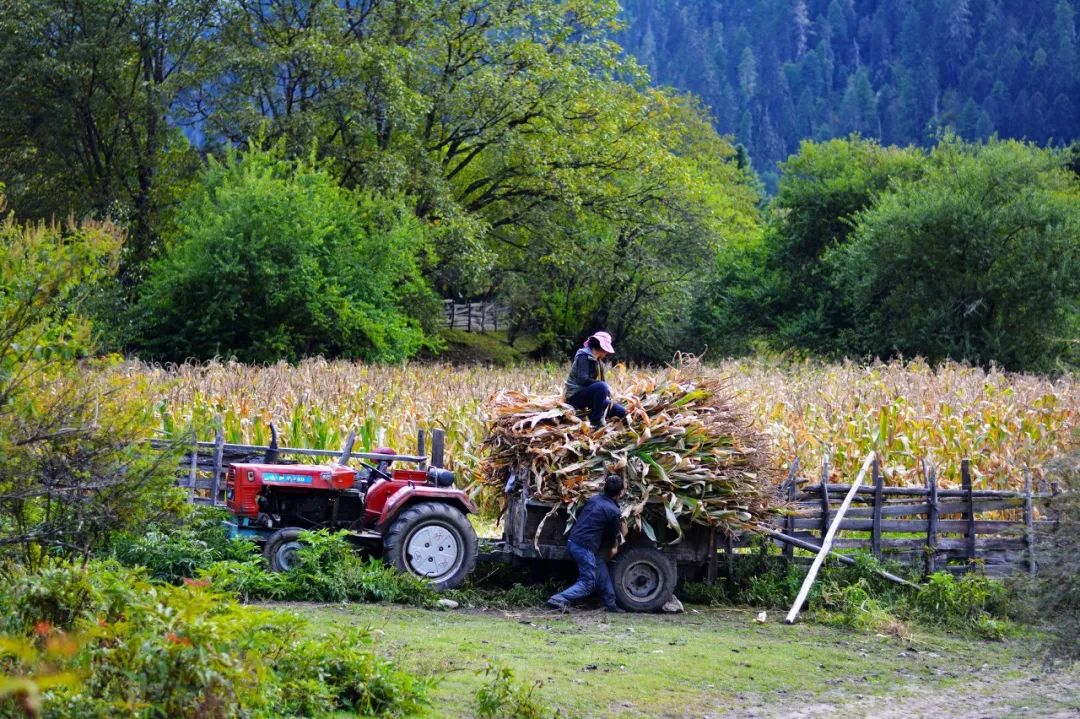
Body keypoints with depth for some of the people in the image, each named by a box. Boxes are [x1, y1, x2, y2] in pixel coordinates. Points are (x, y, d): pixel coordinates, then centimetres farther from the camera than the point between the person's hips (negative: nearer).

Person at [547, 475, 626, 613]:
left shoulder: (593, 499, 11)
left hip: (572, 541, 8)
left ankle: (610, 604, 26)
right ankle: (559, 599, -19)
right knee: (587, 583, -2)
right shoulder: (615, 512, -8)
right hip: (585, 546, -8)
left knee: (601, 569, 21)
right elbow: (612, 537, 3)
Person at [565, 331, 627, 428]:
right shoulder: (584, 357, -13)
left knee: (621, 412, -1)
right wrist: (606, 386, -26)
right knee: (602, 387, -37)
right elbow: (583, 380, -25)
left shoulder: (598, 361, 15)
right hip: (576, 396, -8)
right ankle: (596, 422, -26)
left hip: (588, 395, 8)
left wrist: (608, 394, -8)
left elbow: (601, 381, 13)